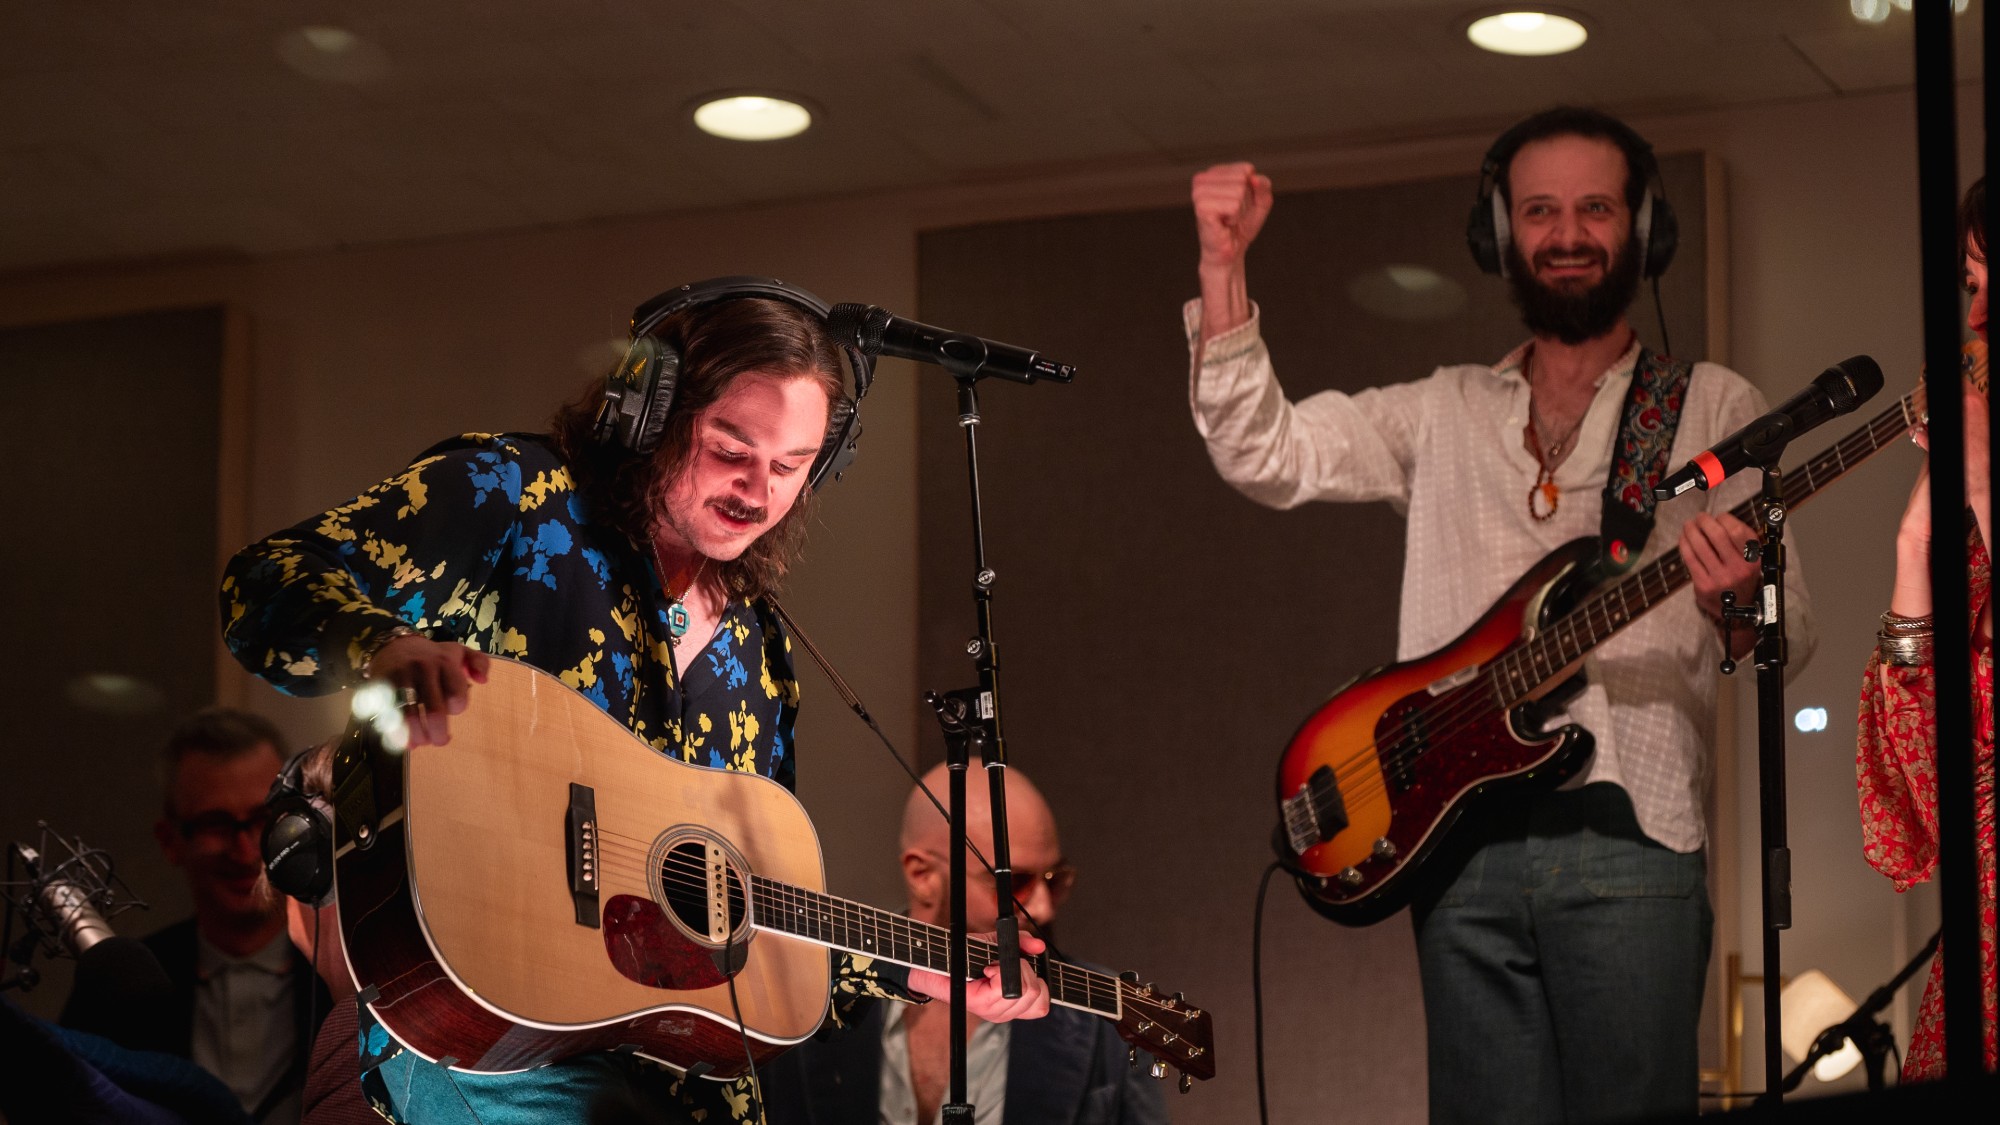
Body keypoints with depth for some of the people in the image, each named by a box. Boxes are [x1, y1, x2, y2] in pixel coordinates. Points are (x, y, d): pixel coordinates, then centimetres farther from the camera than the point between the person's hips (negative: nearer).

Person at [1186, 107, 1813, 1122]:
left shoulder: (1710, 409, 10)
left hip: (1627, 837, -2)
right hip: (1461, 843, 3)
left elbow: (1787, 638, 2)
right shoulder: (1445, 413, 19)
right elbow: (1263, 451, 7)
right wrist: (1223, 266, -2)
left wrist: (1737, 602, -22)